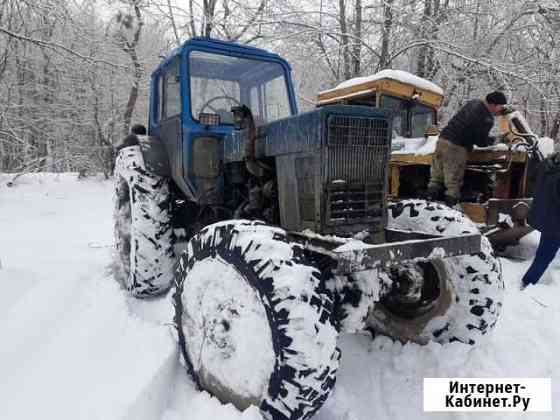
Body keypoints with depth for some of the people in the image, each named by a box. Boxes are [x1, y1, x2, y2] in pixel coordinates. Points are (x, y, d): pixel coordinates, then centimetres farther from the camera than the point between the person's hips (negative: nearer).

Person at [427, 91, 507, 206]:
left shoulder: (474, 102, 12)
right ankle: (451, 203, 1)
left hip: (443, 140, 8)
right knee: (453, 180, -1)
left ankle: (431, 197, 17)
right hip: (456, 147, -8)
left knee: (437, 175, 13)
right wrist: (493, 140, 14)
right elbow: (481, 143, -7)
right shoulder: (487, 119, -11)